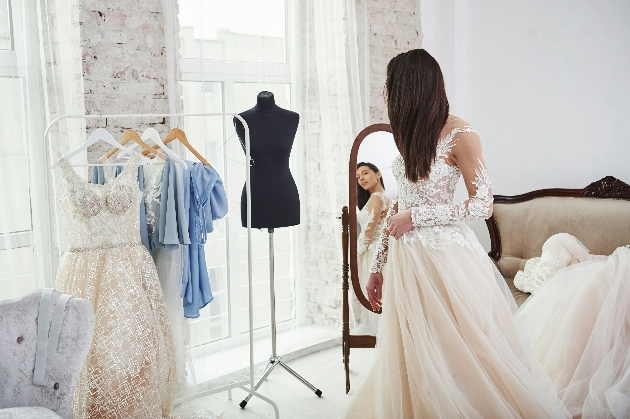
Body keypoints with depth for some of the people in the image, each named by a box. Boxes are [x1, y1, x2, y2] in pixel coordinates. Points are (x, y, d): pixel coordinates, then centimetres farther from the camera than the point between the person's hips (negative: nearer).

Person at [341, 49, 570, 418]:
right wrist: (378, 265, 12)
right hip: (406, 257, 7)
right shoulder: (412, 133, 10)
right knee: (413, 358, 14)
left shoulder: (459, 135, -10)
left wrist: (416, 217, -14)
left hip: (444, 257, -7)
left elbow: (483, 206, -11)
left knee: (461, 353, 4)